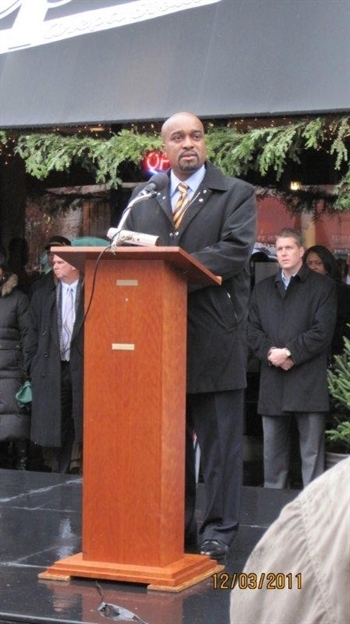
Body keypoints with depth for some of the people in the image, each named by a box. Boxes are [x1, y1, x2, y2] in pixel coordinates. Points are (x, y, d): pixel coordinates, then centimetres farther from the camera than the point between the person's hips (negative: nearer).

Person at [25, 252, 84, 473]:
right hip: (52, 373, 3)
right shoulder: (42, 295, 12)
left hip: (83, 370, -3)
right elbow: (33, 336, 13)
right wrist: (32, 368, 7)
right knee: (56, 437, 5)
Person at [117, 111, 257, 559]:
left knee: (219, 438, 2)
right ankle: (175, 525, 20)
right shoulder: (142, 198, 16)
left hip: (215, 336, -4)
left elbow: (235, 251, -12)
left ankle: (219, 529, 10)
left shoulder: (236, 194, 3)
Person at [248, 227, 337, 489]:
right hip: (272, 384, 4)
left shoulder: (323, 286, 5)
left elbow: (323, 332, -5)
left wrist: (289, 353, -12)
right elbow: (253, 330, 10)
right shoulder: (262, 289, 19)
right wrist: (271, 352, -9)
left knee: (312, 451, -3)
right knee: (273, 451, 8)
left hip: (308, 381, -4)